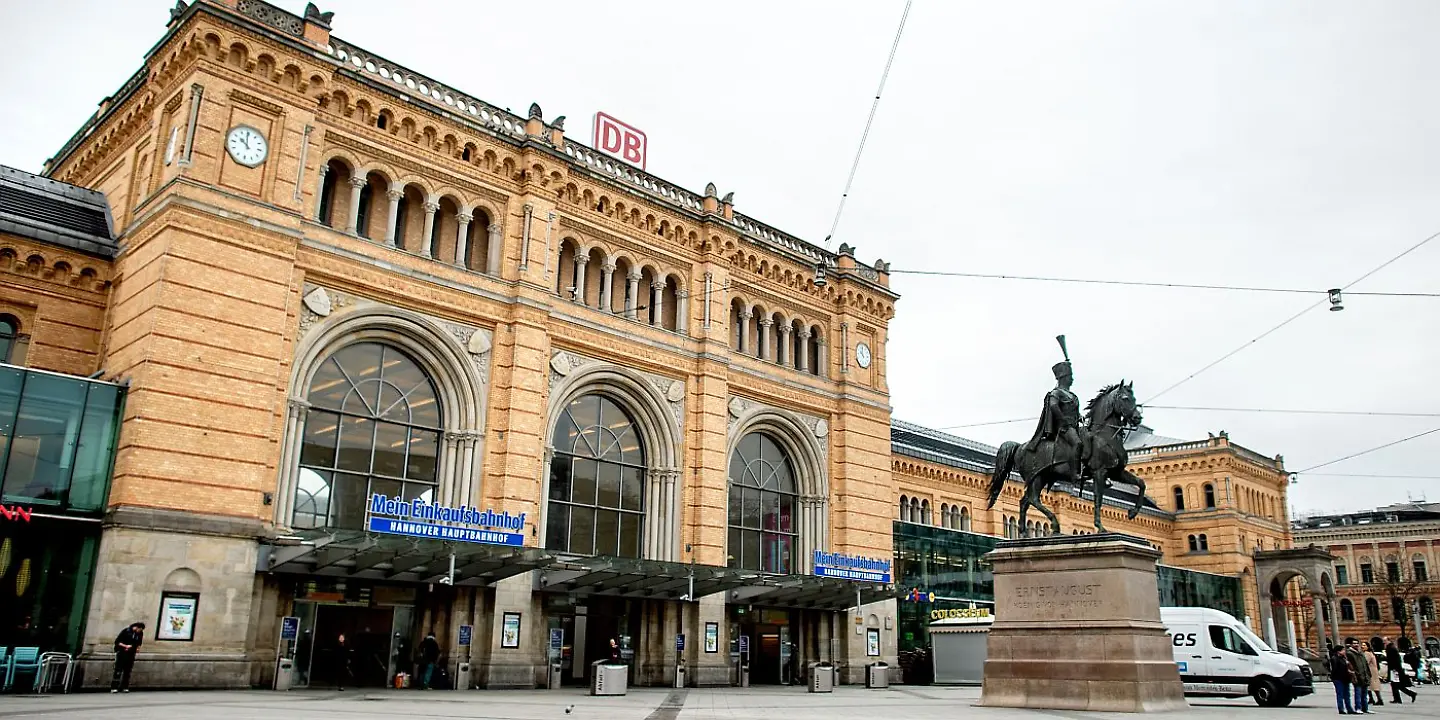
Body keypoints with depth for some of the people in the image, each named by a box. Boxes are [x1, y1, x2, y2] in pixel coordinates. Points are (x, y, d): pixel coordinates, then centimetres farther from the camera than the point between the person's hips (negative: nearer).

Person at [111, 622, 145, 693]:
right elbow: (117, 642, -7)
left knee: (127, 671, 2)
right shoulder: (126, 631, -9)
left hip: (131, 655, 4)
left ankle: (124, 687, 4)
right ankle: (114, 687, -7)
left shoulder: (140, 634, 4)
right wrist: (125, 646, -19)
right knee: (118, 670, -8)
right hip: (122, 653, -4)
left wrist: (138, 648, 0)